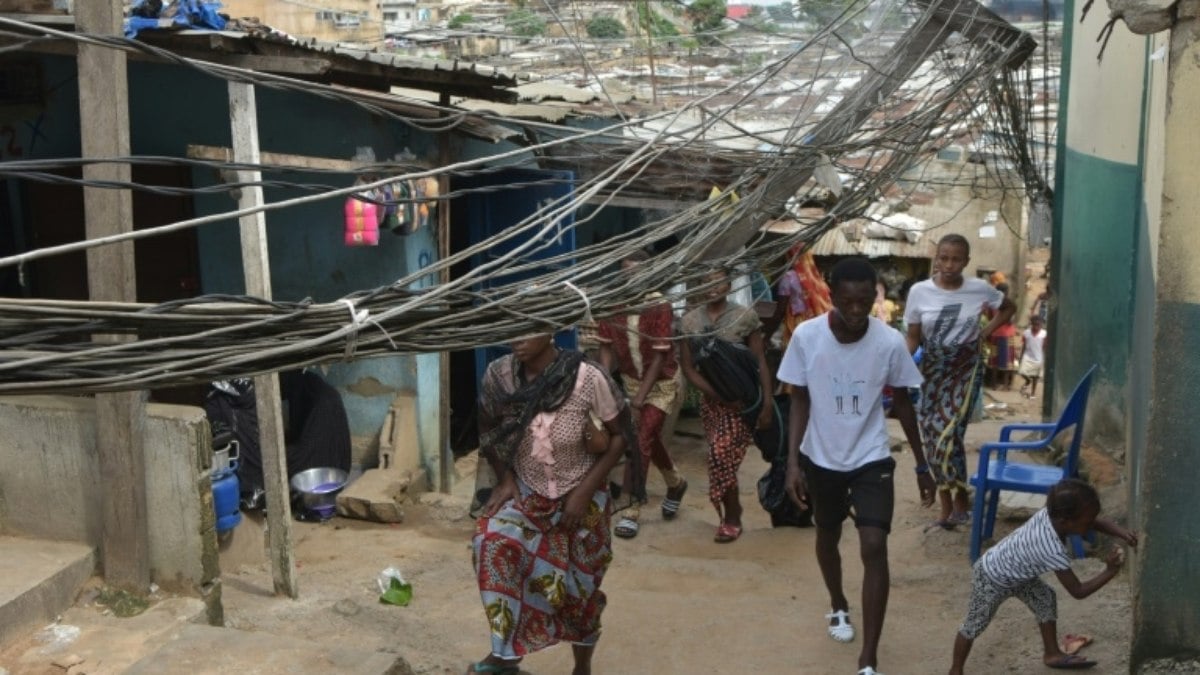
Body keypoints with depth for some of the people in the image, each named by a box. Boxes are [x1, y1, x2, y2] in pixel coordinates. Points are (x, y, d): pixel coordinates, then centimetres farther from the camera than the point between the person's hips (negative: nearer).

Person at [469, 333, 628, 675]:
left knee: (579, 588, 10)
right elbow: (487, 429, 3)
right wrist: (504, 478, -7)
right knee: (492, 539, -25)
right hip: (526, 491, 2)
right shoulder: (498, 374, -16)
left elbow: (620, 436, -13)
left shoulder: (588, 378, -26)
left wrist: (584, 492, -17)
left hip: (580, 497, -2)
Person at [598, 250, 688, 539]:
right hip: (631, 379, 5)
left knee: (642, 439, -11)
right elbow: (607, 346, -6)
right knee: (650, 437, 16)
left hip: (662, 381, -4)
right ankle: (676, 484, 43)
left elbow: (660, 355, -22)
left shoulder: (660, 306, -24)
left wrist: (641, 395, -24)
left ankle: (632, 511, -3)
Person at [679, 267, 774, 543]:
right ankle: (733, 514, 25)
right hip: (710, 400, 4)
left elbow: (760, 363, -5)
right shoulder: (689, 321, 0)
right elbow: (688, 367, 0)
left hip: (742, 399, -3)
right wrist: (715, 393, -13)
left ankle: (730, 517, 5)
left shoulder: (746, 317, -7)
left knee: (720, 455, -13)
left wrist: (767, 404, -10)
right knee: (724, 458, 7)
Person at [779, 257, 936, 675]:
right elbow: (800, 402, -7)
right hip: (821, 458, 1)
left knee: (875, 548, -14)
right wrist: (792, 461, -14)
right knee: (827, 536, 20)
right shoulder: (806, 337, -16)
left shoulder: (890, 342, -15)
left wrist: (922, 466, 4)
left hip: (871, 459, -1)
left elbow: (902, 404, -2)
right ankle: (838, 606, 51)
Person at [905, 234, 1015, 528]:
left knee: (948, 435, -15)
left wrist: (986, 331, -1)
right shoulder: (919, 291, -9)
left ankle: (960, 498, 6)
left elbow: (1009, 307, 12)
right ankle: (947, 504, 18)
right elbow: (913, 338, -3)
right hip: (932, 370, 2)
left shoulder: (980, 289, -8)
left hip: (966, 368, -2)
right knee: (932, 437, 3)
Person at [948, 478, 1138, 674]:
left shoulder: (1052, 513, -21)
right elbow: (1078, 592, -28)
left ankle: (1052, 654, 29)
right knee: (974, 627, 8)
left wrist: (1121, 532, -23)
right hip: (990, 579, -8)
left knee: (1046, 599, 13)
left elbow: (1099, 522, -6)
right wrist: (1110, 571, -27)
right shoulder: (1053, 551, -40)